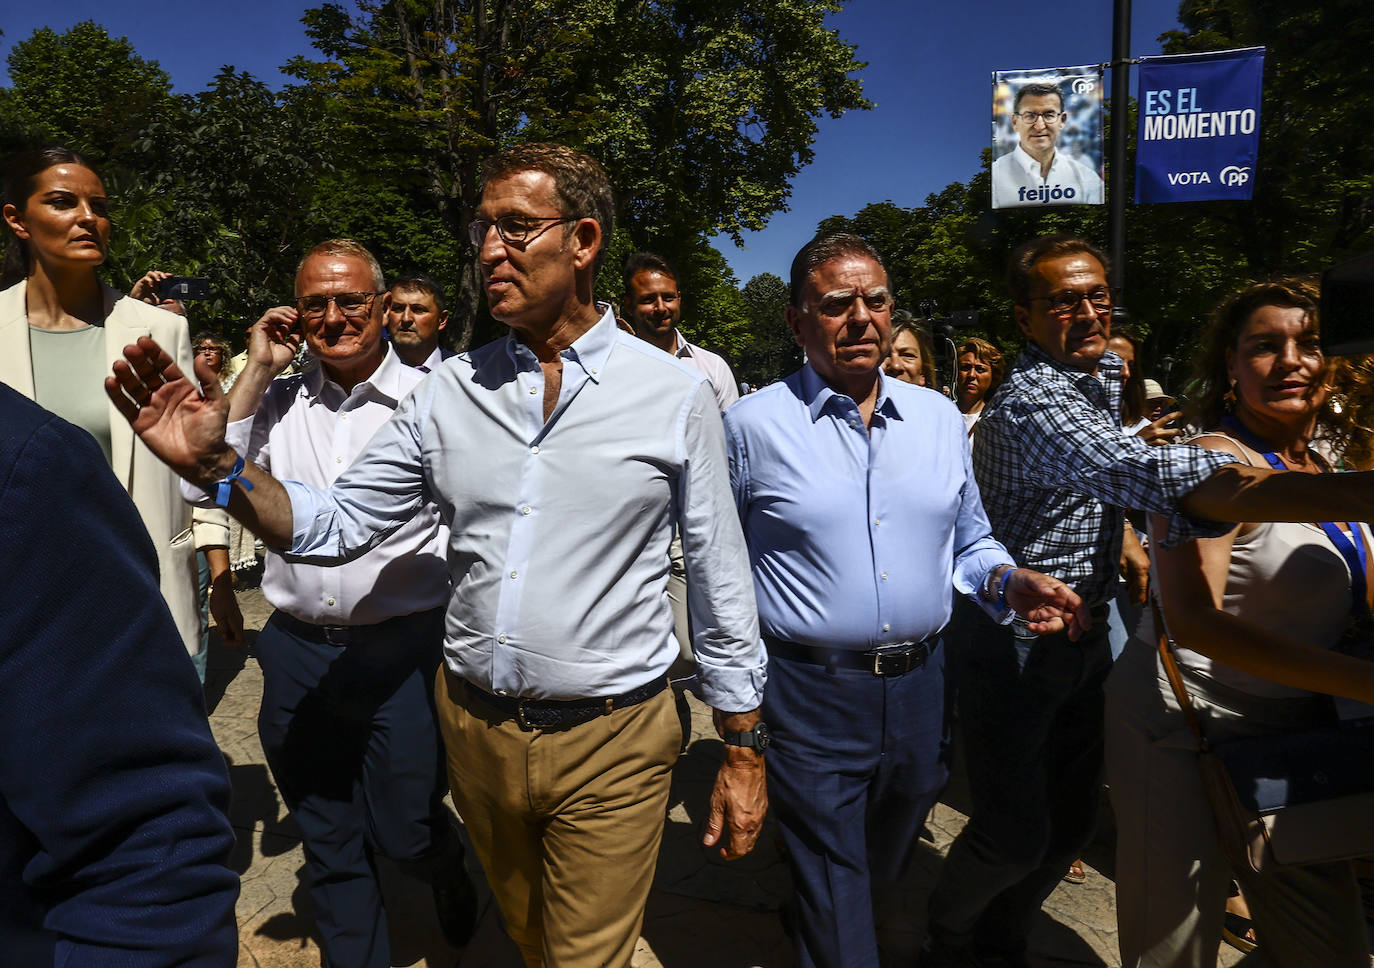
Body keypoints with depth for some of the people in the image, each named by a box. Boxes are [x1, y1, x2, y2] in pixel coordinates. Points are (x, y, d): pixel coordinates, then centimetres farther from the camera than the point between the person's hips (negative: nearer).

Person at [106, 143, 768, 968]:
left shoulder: (676, 395, -9)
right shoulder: (451, 391, 0)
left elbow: (720, 583, -5)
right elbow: (336, 525, 3)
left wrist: (742, 753, -2)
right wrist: (218, 465, -14)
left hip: (611, 743, -4)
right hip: (475, 726, 4)